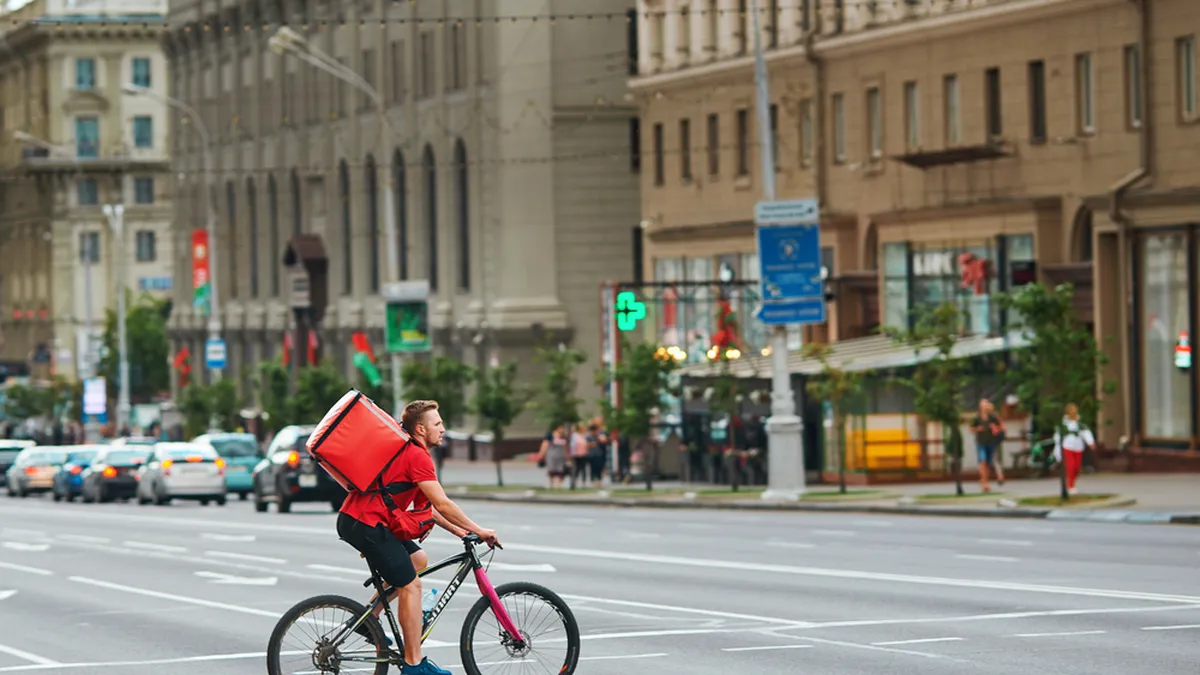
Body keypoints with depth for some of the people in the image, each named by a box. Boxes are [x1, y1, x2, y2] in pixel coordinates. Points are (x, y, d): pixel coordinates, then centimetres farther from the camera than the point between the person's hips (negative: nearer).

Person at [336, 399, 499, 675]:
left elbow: (424, 506, 23)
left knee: (418, 559, 20)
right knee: (411, 585, -6)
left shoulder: (408, 452, 19)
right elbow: (442, 504, -17)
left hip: (354, 520, 10)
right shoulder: (418, 457, -13)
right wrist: (478, 531, -8)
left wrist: (455, 529, 16)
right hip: (367, 524, -10)